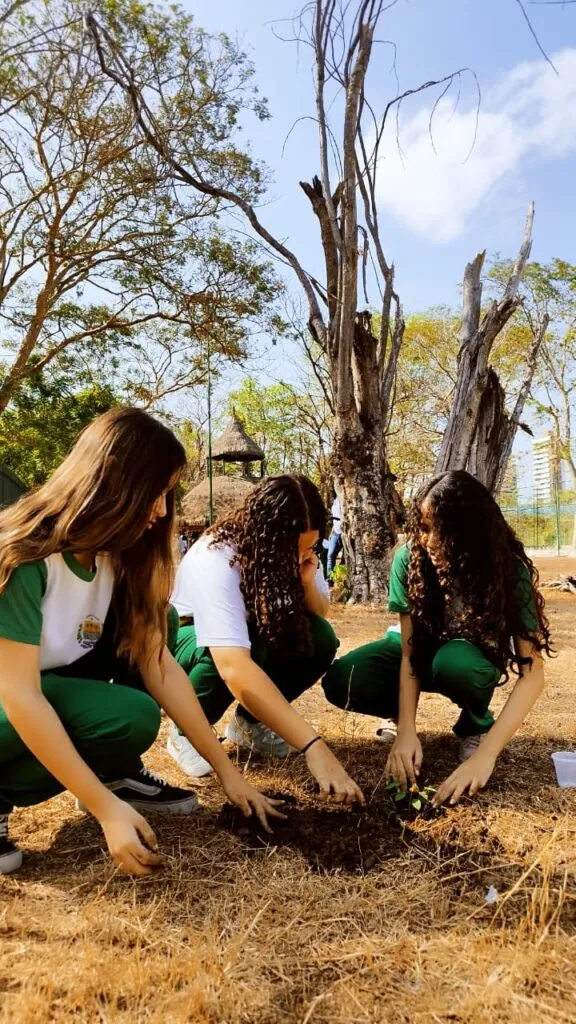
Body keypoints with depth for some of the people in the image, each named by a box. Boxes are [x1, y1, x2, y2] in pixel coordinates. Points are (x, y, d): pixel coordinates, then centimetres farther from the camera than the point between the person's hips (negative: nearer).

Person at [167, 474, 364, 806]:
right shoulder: (215, 561, -38)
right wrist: (314, 746, -54)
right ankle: (186, 732, -8)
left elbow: (320, 616, -7)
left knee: (320, 638, -22)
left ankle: (249, 723, 1)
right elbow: (234, 668, -50)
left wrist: (307, 583, -30)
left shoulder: (297, 551, -19)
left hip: (248, 633, 5)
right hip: (184, 640, -5)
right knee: (221, 654, -39)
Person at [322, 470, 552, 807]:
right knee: (341, 682, -26)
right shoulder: (410, 558, -27)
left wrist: (486, 755, -44)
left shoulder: (509, 570, -31)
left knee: (454, 662, -40)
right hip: (423, 645, 2)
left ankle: (477, 726, -6)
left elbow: (532, 673, -34)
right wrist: (407, 729, -35)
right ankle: (405, 711, 6)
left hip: (475, 654, -1)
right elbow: (409, 650, -23)